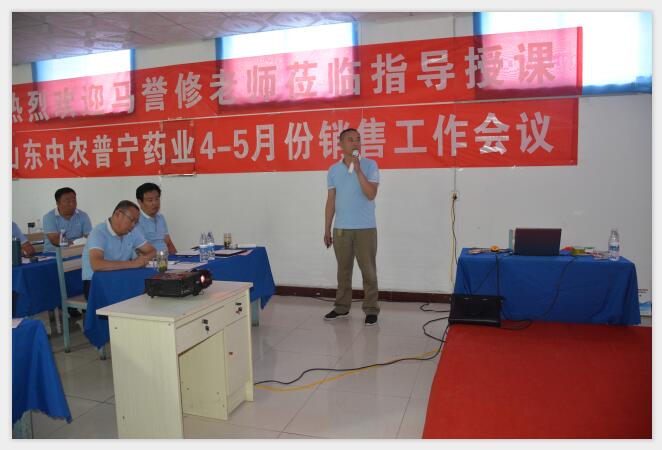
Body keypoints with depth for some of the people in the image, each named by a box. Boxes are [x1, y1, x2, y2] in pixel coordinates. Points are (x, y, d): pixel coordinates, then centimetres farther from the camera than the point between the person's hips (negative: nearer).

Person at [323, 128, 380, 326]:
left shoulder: (370, 165, -3)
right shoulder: (333, 170, 6)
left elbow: (371, 194, -15)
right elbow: (331, 201, 8)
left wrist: (358, 170, -20)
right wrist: (327, 230, 7)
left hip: (366, 228, -2)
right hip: (341, 229, 3)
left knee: (368, 271, 3)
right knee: (343, 270, 11)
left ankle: (371, 310, 13)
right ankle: (342, 307, 23)